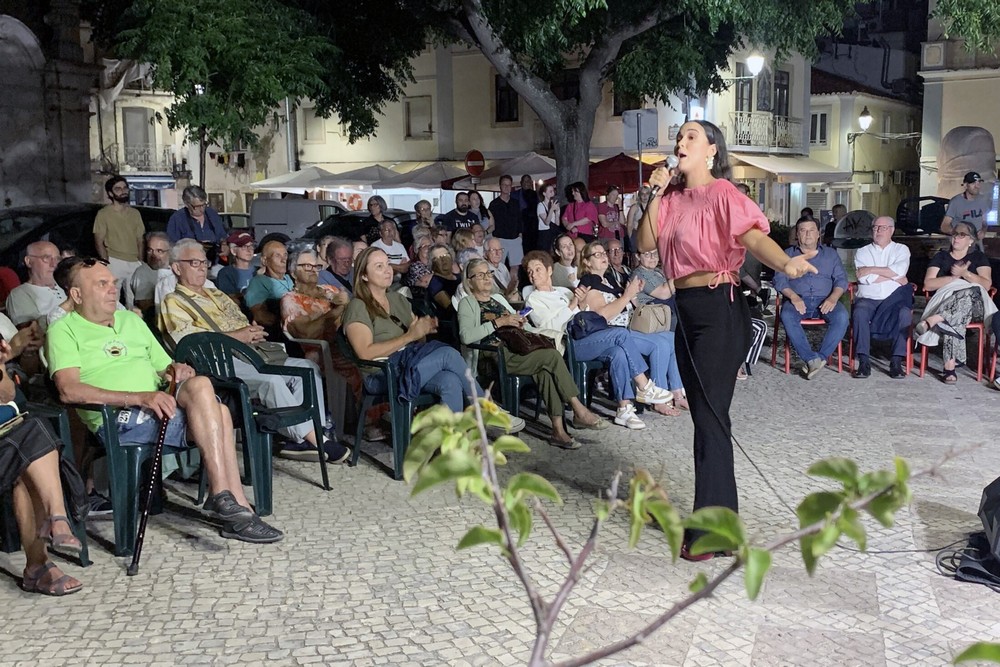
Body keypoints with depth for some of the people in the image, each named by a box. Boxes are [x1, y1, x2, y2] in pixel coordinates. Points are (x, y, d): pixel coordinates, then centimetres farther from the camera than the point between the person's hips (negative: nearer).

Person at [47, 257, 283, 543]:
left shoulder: (131, 320, 27)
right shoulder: (65, 330, 6)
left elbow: (165, 367, 29)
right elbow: (69, 390, -11)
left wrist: (178, 371, 1)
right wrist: (140, 397, -21)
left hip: (157, 409, 6)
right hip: (117, 420, -6)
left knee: (219, 411, -25)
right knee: (200, 386, -28)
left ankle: (234, 509, -25)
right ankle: (223, 497, -29)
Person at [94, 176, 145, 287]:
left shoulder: (135, 213, 13)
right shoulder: (103, 214, -1)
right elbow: (99, 243, -2)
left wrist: (141, 262, 4)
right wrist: (107, 264, -12)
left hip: (134, 262, 4)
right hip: (115, 262, -4)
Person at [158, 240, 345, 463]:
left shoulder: (217, 295, 32)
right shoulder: (173, 302, 7)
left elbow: (243, 322, 29)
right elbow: (188, 338, -10)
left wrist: (253, 332, 3)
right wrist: (235, 336, -13)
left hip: (248, 353, 8)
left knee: (307, 367, -11)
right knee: (270, 379, -34)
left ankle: (303, 439, -22)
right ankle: (312, 438, -26)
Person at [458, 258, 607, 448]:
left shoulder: (498, 298, 27)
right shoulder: (467, 303, 4)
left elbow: (515, 325, 32)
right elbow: (466, 336, -15)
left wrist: (520, 323, 8)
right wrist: (498, 322, -16)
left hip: (514, 350, 7)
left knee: (546, 370, -28)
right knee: (552, 355, -23)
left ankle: (558, 430, -30)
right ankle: (579, 412, -16)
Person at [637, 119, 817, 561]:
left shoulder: (721, 193, -10)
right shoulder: (674, 198, 12)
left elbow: (753, 235, -25)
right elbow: (645, 244, 8)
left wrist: (786, 263, -44)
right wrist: (656, 194, -1)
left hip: (718, 311, -8)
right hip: (686, 310, 8)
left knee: (710, 416, -5)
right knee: (703, 413, 13)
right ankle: (720, 512, 25)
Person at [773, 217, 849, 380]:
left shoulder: (830, 253, 21)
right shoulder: (788, 254, 18)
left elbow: (841, 279, 10)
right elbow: (780, 280, 5)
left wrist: (833, 298, -11)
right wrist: (793, 296, -15)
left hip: (825, 300, 1)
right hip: (798, 300, -1)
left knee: (842, 317, -32)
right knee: (787, 315, -36)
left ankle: (821, 357, -29)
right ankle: (813, 359, -35)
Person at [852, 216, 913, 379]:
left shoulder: (901, 250, 16)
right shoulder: (863, 252, 16)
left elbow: (899, 270, -7)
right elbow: (865, 278, -2)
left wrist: (871, 270, -7)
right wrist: (893, 277, -2)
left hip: (894, 299, 0)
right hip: (868, 299, 0)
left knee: (905, 314, -33)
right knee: (860, 312, -33)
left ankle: (896, 362, -30)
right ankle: (863, 362, -32)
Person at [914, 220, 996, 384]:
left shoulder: (979, 258, 16)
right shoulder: (941, 257, 18)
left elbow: (986, 284, -2)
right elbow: (928, 284, 4)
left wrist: (965, 273, -17)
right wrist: (954, 277, -7)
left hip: (975, 306, 0)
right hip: (945, 300, 0)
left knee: (969, 293, -40)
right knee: (956, 317, -40)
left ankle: (931, 320, -52)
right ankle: (950, 367, -48)